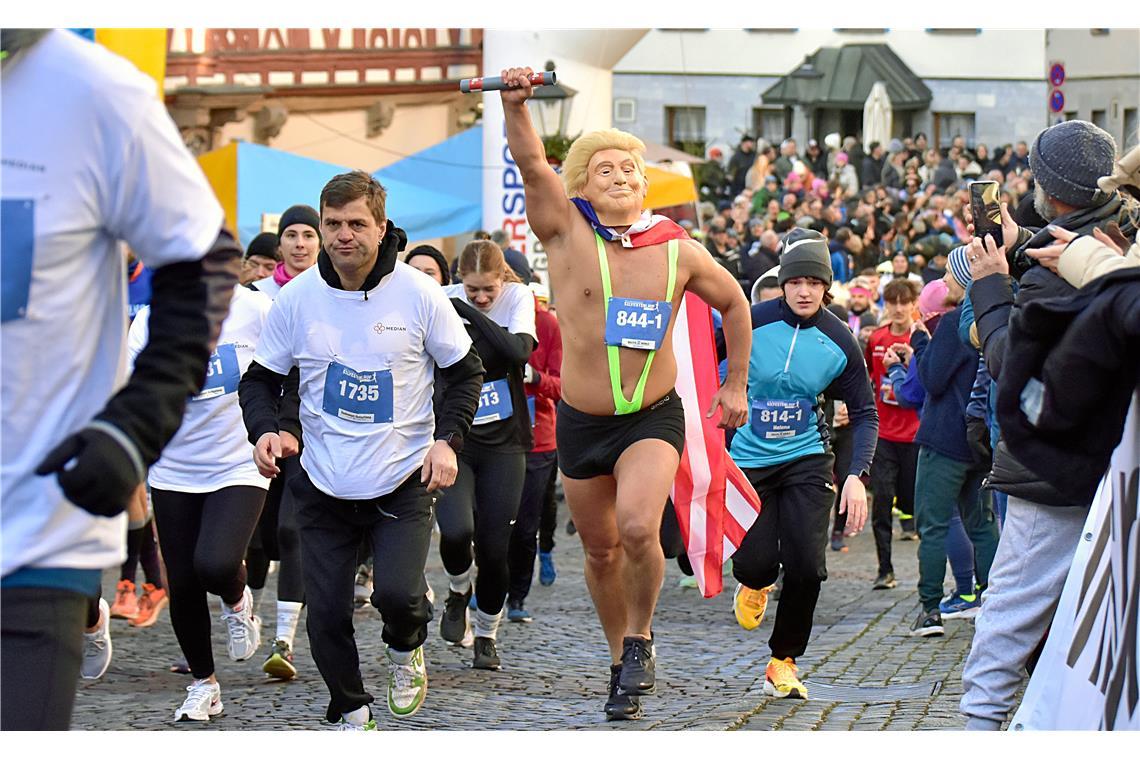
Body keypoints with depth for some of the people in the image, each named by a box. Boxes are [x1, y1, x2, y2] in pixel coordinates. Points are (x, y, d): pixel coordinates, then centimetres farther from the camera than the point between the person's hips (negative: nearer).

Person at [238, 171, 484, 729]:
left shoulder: (418, 293, -7)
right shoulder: (297, 297, -4)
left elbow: (465, 370, 5)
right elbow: (260, 378, 7)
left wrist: (448, 439, -9)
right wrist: (263, 430, -13)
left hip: (404, 480, -2)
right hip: (323, 487, 2)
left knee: (397, 592, -20)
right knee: (326, 614, 2)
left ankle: (406, 649, 16)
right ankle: (350, 714, 26)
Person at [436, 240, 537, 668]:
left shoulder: (518, 298, -3)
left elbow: (519, 350, -22)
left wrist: (469, 312, -24)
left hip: (503, 444, 1)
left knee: (494, 549, 1)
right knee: (456, 530, -23)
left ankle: (487, 637, 24)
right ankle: (458, 594, 12)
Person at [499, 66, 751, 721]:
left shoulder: (678, 251, -4)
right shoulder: (567, 231, -7)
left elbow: (734, 302, 13)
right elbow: (532, 165, -23)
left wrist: (736, 385, 15)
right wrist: (516, 106, -40)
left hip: (653, 419, -1)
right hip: (581, 422, 1)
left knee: (638, 528, -25)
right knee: (602, 552, 12)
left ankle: (640, 636, 2)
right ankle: (622, 657, 35)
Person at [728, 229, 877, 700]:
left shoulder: (839, 342, -5)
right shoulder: (750, 323, -11)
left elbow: (864, 413, 1)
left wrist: (857, 475, -13)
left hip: (806, 459, 1)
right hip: (749, 461, -1)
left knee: (807, 566, -11)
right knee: (756, 562, -11)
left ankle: (783, 661, 11)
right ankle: (755, 586, 31)